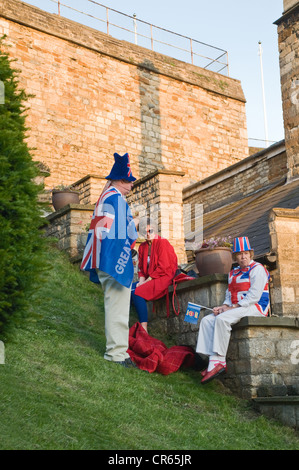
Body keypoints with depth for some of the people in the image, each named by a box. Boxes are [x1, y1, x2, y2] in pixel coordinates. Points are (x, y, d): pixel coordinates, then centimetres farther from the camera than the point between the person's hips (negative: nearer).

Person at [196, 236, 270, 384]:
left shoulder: (257, 269, -4)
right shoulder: (233, 273, 21)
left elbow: (254, 296, -14)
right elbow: (229, 294, 20)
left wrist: (233, 307, -16)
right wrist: (224, 306, -2)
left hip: (255, 308, -8)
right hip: (236, 309, 8)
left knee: (222, 319, -31)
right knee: (207, 320, -11)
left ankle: (219, 361, -28)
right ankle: (214, 361, -24)